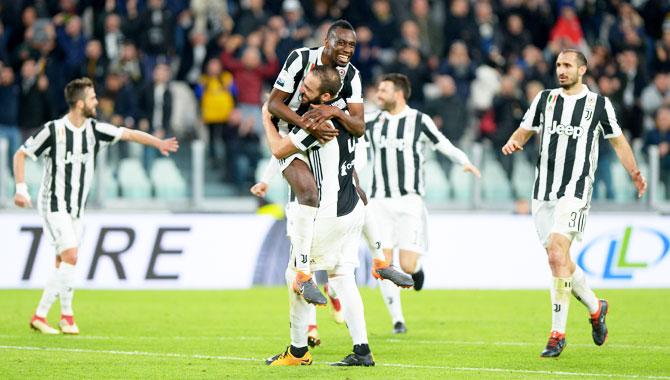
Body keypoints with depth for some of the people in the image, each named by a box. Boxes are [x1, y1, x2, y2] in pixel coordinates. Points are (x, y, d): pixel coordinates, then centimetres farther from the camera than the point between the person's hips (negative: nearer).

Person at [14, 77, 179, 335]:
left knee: (63, 264, 4)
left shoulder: (94, 129, 1)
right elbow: (20, 155, -4)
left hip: (76, 208, 6)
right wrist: (21, 189, -12)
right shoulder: (53, 130, -13)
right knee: (70, 256, -17)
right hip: (54, 205, -6)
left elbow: (129, 134, 1)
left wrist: (158, 143, -12)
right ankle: (67, 314, -8)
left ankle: (40, 316, 9)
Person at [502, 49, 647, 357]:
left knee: (557, 255, -18)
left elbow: (618, 141, 11)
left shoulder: (599, 104, 3)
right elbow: (525, 130, 17)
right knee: (558, 261, 7)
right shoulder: (545, 99, 12)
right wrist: (513, 143, -7)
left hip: (575, 192, -5)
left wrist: (635, 174, -2)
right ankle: (595, 308, 33)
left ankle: (557, 333, -15)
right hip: (543, 193, 5)